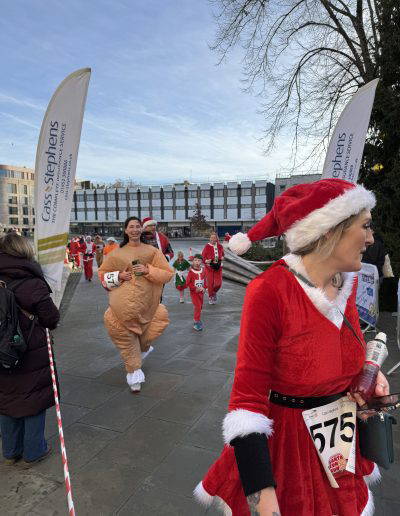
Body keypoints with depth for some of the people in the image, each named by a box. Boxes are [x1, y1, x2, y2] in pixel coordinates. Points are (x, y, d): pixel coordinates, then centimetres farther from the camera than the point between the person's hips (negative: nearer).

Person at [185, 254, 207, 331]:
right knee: (197, 307, -10)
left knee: (200, 307, 15)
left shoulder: (203, 271, 0)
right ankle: (196, 322, -1)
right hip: (194, 292, -5)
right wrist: (195, 288, -18)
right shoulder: (191, 272, -14)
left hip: (201, 292, 5)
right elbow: (188, 283, -11)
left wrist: (204, 288, -6)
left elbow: (205, 280, 10)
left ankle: (196, 319, 33)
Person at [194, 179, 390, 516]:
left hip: (341, 434, 7)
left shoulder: (347, 282, -6)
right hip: (284, 438, -6)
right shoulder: (269, 291, -28)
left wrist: (371, 374, -7)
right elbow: (248, 395, -26)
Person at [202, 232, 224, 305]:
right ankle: (210, 297, 23)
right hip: (209, 267, -3)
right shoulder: (207, 246, -8)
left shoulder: (220, 246, 3)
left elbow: (222, 253, 21)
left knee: (218, 283, -1)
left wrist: (222, 257, -1)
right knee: (210, 283, 1)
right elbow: (203, 256, -3)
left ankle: (214, 292, 32)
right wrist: (206, 261, -22)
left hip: (218, 267, 3)